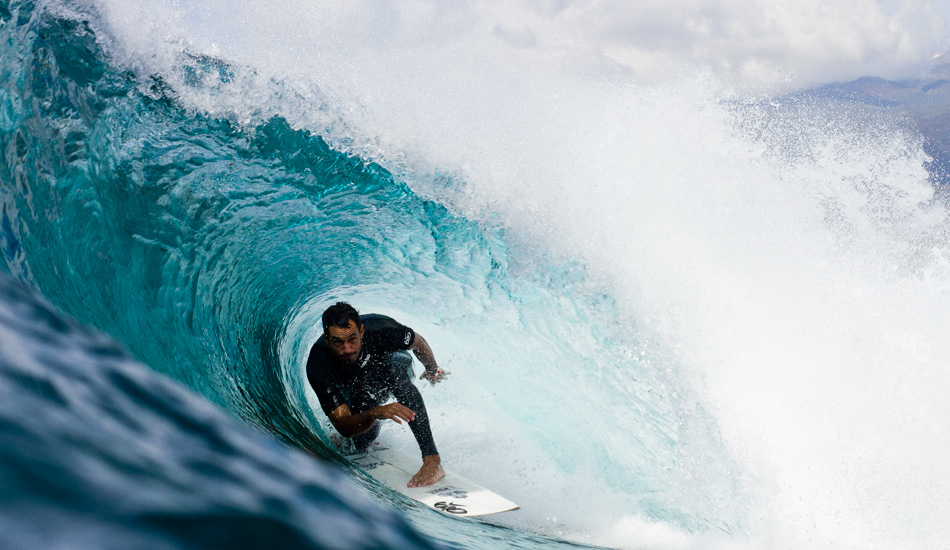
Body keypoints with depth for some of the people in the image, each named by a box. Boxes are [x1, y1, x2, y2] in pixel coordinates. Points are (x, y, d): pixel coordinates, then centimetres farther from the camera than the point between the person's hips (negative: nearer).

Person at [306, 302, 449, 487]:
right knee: (363, 443, -10)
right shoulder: (317, 367, -37)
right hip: (353, 389, 2)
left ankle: (432, 460, -39)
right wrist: (375, 413, -57)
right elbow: (343, 427, -38)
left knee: (395, 374, -35)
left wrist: (433, 370, 5)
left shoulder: (381, 329, -37)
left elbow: (418, 343, -13)